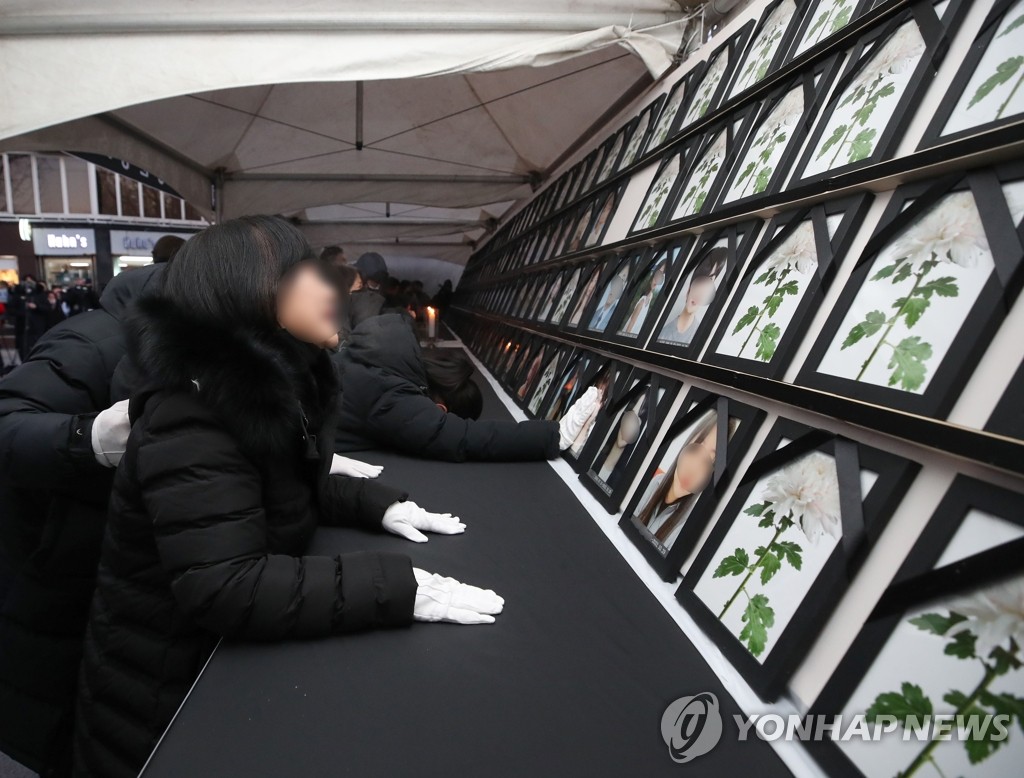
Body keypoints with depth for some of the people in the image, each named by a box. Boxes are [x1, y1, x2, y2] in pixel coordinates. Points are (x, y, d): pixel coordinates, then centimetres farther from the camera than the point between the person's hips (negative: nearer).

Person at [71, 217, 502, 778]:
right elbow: (224, 588, -38)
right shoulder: (192, 412, -31)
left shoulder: (270, 388, -3)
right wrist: (397, 589, -38)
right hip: (166, 693, -7)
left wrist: (379, 508, -3)